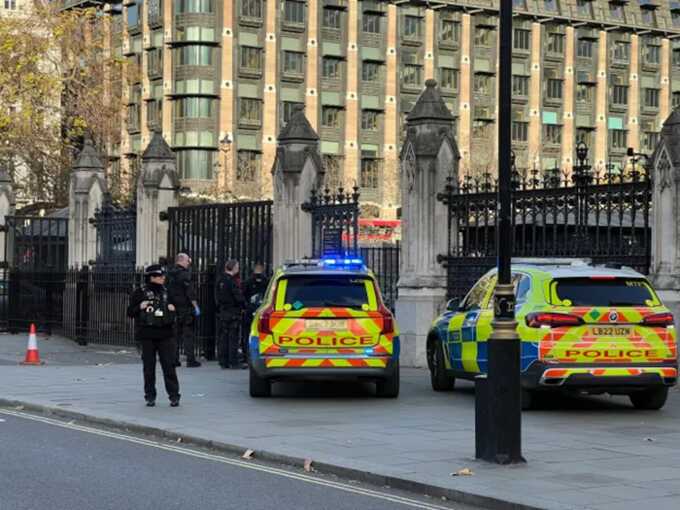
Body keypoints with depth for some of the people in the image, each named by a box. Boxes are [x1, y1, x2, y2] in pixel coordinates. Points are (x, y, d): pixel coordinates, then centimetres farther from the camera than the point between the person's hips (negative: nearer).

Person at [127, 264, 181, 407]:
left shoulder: (167, 292, 10)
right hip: (147, 336, -1)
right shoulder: (140, 293, 1)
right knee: (149, 367, 4)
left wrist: (173, 309, -1)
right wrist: (140, 307, -16)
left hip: (165, 335, 2)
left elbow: (175, 309, 21)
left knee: (169, 365, -4)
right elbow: (130, 312, 3)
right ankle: (150, 396, 13)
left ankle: (174, 395, 0)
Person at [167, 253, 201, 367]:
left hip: (172, 307, 7)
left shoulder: (170, 274, 11)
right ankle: (190, 359, -4)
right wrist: (196, 306, -12)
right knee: (188, 333, -3)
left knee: (175, 334, 10)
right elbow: (190, 292, -15)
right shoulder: (184, 274, -12)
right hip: (185, 307, -7)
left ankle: (174, 359, 9)